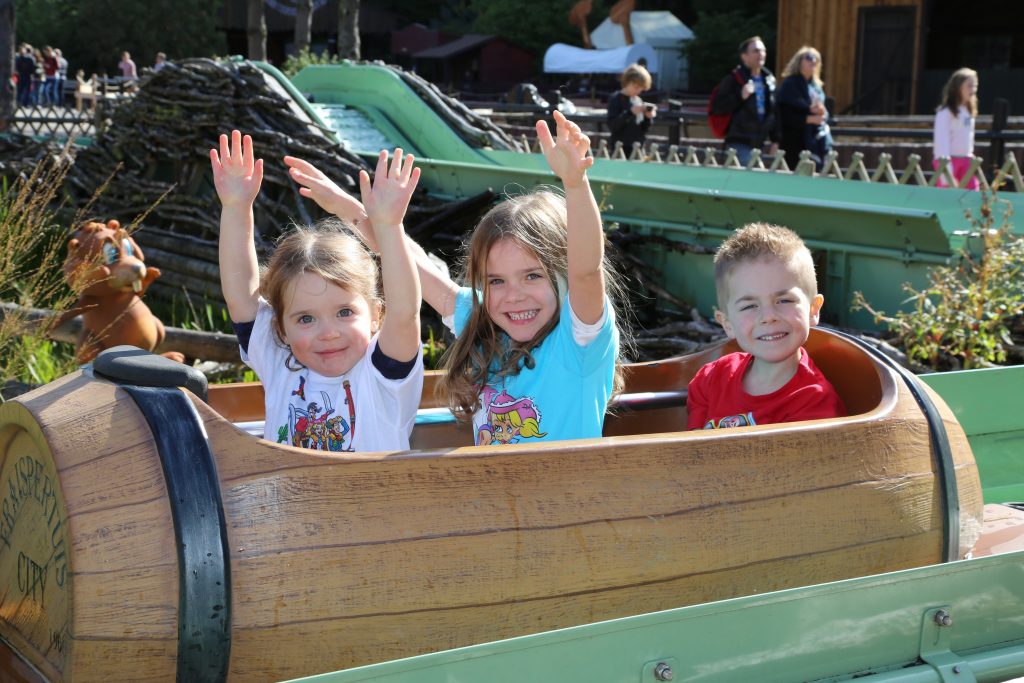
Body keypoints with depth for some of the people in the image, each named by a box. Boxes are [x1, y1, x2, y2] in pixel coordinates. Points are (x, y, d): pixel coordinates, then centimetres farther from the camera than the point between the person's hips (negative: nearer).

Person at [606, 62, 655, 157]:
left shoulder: (638, 100, 12)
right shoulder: (616, 99, -7)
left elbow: (643, 129, 15)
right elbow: (612, 126, -17)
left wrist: (648, 117, -4)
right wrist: (630, 112, -24)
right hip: (621, 149, -7)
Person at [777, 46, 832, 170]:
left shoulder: (817, 86, 19)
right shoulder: (789, 84, -4)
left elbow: (825, 114, 20)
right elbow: (785, 116, -13)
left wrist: (822, 112, -4)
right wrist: (809, 119, -20)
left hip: (819, 143, 8)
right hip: (797, 144, -8)